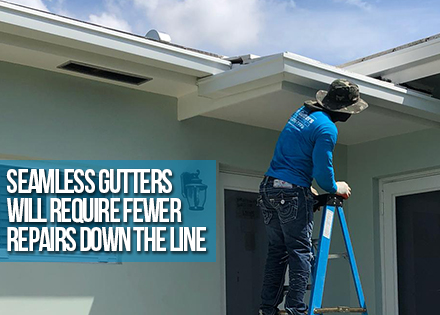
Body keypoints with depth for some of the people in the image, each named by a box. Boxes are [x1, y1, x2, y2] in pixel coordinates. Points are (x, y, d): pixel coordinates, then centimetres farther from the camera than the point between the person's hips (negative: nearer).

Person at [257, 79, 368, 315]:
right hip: (292, 193, -8)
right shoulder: (327, 129, -14)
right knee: (300, 251, -2)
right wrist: (335, 188, 6)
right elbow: (322, 171, -14)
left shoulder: (302, 112, 13)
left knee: (276, 250, 12)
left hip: (269, 187, 8)